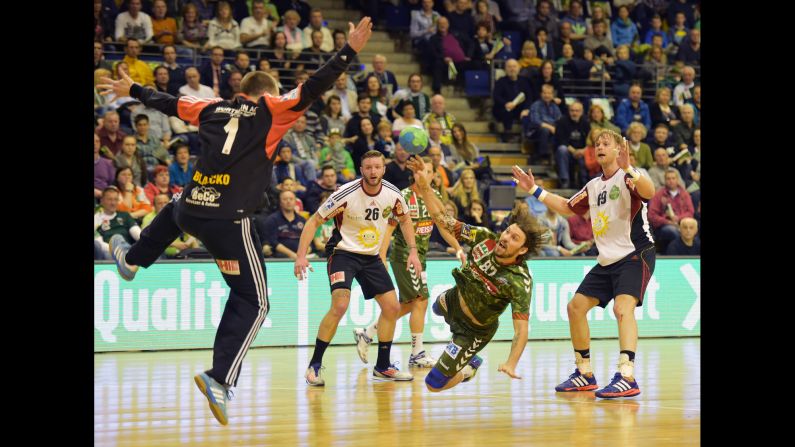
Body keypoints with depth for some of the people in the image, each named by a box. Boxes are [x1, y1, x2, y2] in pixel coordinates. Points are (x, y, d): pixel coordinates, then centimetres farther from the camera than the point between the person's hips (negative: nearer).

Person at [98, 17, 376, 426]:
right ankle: (220, 378, -14)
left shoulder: (213, 108, 14)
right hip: (230, 222, -5)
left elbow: (167, 103, 27)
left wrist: (132, 91, 44)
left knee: (175, 209, 43)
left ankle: (131, 258, 63)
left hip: (191, 211, 5)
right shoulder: (271, 109, 1)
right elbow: (313, 88, -10)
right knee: (253, 302, 2)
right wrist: (348, 52, -6)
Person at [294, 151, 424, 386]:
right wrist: (301, 256, -23)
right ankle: (314, 365, -15)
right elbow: (314, 221, -15)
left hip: (371, 256, 6)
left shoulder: (392, 194, -8)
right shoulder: (346, 194, -22)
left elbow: (404, 219, 14)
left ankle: (383, 366, 21)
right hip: (343, 252, -6)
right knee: (340, 305, -25)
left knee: (392, 307, 4)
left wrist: (413, 250, 5)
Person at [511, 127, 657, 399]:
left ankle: (627, 378, -37)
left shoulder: (626, 178, -10)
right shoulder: (594, 186, 14)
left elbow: (649, 192, -32)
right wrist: (535, 190, 22)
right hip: (608, 260, 9)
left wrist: (628, 168, -49)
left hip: (636, 255, -9)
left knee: (623, 307, -28)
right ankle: (585, 374, 20)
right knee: (576, 307, 8)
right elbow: (567, 208, 28)